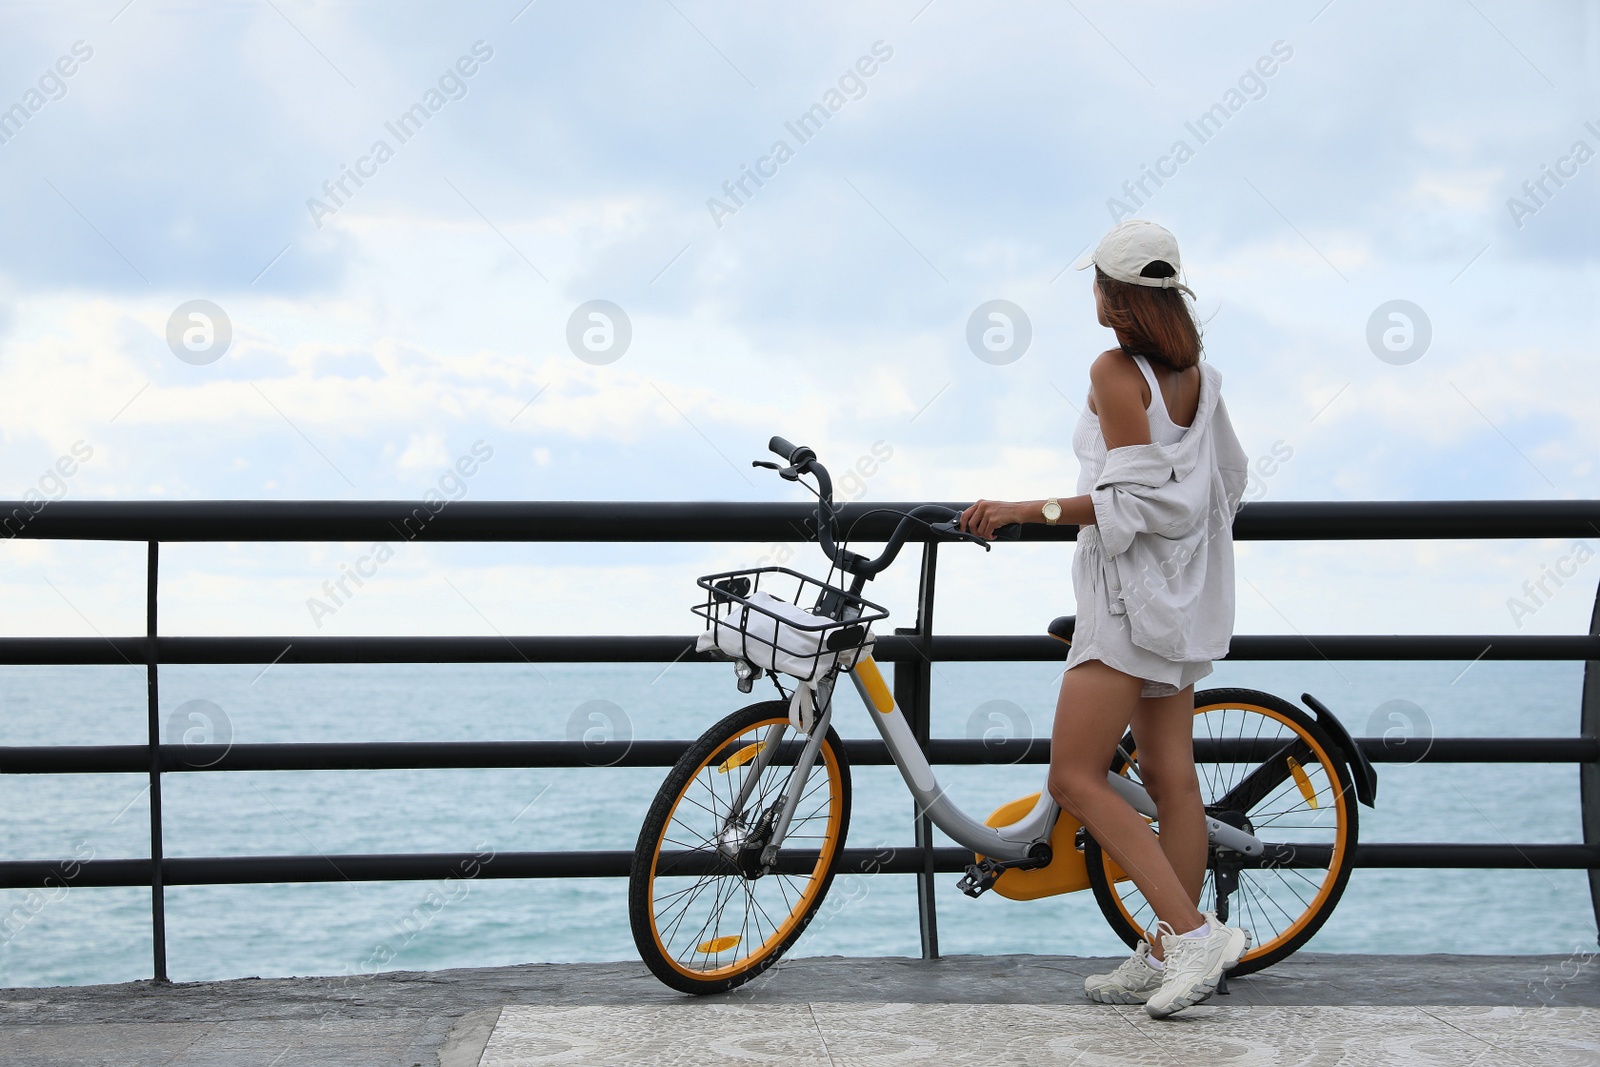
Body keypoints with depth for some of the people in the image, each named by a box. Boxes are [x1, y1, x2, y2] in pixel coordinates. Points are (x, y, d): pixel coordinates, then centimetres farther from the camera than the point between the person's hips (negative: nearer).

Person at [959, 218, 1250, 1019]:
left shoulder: (1115, 372, -14)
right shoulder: (1196, 372, 10)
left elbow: (1131, 502, -20)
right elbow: (1229, 479, 19)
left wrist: (1026, 511, -19)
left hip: (1130, 592, -9)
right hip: (1183, 595, 9)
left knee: (1075, 779, -7)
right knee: (1172, 779, 10)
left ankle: (1193, 932, -12)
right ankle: (1167, 955, 15)